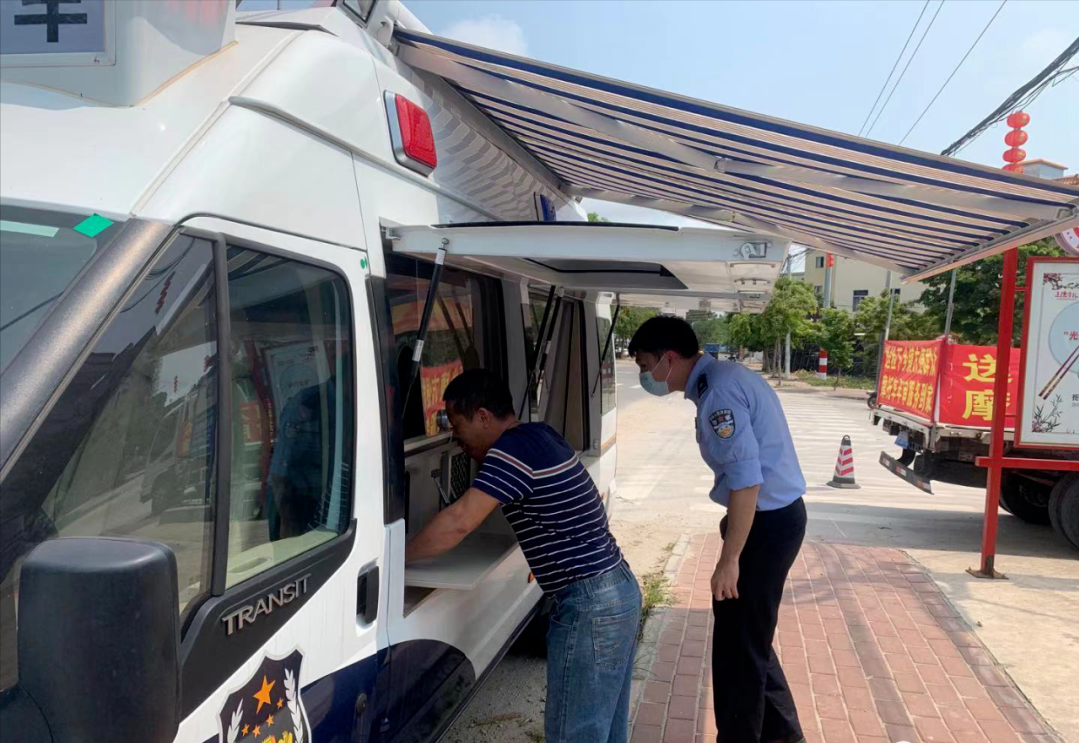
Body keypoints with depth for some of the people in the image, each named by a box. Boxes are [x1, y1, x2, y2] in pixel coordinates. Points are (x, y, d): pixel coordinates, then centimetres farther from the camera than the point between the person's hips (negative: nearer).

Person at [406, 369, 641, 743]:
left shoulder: (512, 449, -18)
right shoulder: (539, 435, 11)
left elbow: (458, 523, -25)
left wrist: (396, 557, -14)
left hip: (590, 606, -10)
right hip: (617, 590, 10)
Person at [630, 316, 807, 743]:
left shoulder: (718, 393, -22)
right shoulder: (724, 376, 9)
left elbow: (746, 480, -27)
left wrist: (729, 560, -22)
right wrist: (733, 524, 23)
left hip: (766, 522, -10)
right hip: (775, 515, 10)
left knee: (737, 647, 4)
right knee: (748, 637, 22)